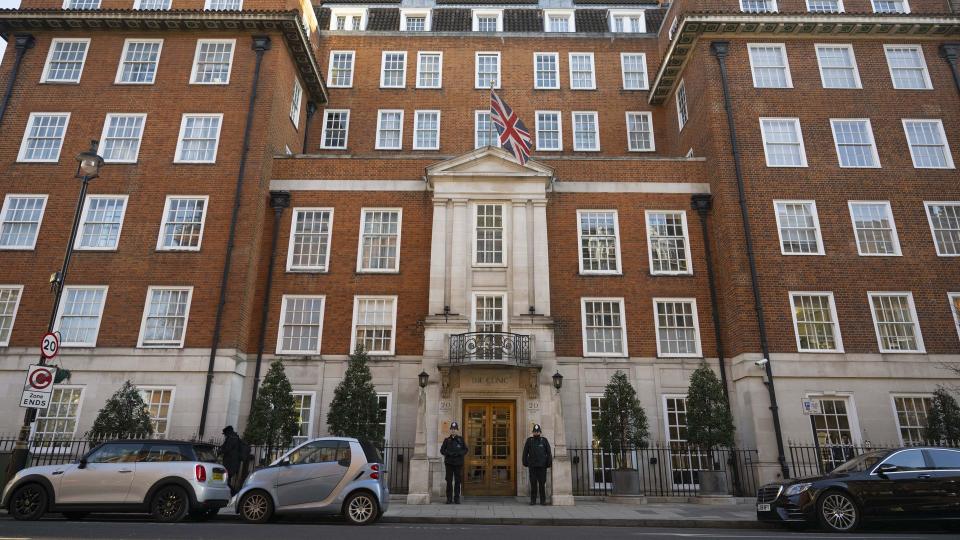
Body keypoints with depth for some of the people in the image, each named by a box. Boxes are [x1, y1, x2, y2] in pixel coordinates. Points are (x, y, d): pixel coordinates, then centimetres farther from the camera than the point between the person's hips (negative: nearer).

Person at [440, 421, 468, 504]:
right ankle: (449, 498, 9)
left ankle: (457, 498, 10)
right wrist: (449, 453, -13)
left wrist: (458, 453, -14)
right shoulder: (447, 440, 7)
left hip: (458, 463, 0)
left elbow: (465, 450, 4)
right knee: (449, 481, 1)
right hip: (449, 463, 0)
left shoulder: (461, 439, 6)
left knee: (457, 481, 2)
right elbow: (442, 450, 4)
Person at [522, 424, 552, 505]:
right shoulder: (529, 440, 5)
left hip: (542, 465, 0)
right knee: (533, 483, 2)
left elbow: (549, 453, 2)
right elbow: (525, 452, 6)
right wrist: (525, 463, 0)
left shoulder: (544, 440, 3)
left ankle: (543, 500, 9)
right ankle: (533, 500, 9)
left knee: (542, 483, 1)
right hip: (532, 466, 1)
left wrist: (549, 463, -5)